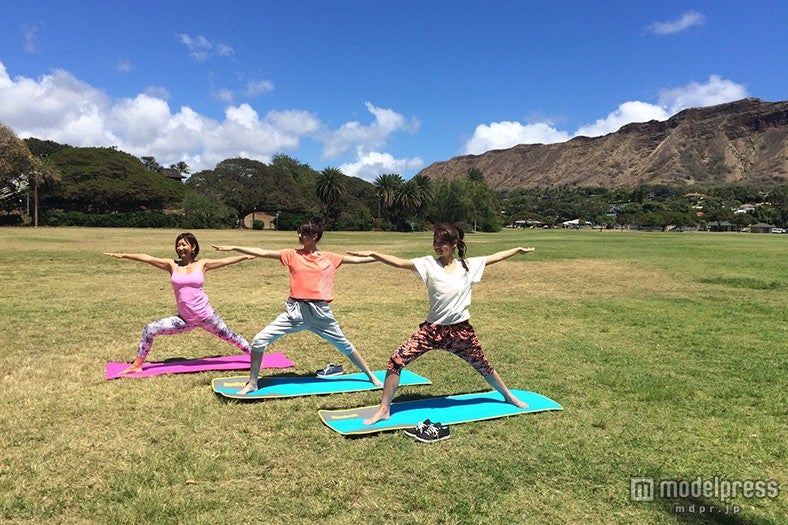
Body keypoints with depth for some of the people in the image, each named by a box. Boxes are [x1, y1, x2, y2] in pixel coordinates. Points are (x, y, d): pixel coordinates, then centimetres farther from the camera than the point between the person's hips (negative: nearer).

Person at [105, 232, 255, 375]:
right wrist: (123, 255, -7)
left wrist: (246, 256, 1)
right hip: (185, 319, 2)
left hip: (206, 316, -2)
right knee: (149, 329, -3)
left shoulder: (202, 264, 0)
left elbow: (226, 261, 1)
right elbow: (147, 258, -4)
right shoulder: (172, 265, 2)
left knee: (230, 337, 10)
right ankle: (137, 365, 13)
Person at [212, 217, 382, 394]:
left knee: (345, 346, 13)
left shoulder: (329, 258, 3)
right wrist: (233, 248, -8)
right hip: (295, 310, 0)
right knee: (259, 341, -7)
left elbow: (356, 259, 6)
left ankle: (371, 377, 33)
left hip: (321, 313, 0)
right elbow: (262, 253, -3)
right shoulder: (292, 255, 2)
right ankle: (252, 383, 12)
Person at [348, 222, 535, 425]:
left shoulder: (469, 265, -3)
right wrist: (372, 254, -34)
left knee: (483, 367, 20)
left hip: (461, 330, 1)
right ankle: (384, 410, 2)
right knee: (396, 361, -14)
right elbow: (400, 263, -22)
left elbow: (495, 257, 9)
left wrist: (518, 250, 14)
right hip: (433, 329, -1)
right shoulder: (428, 264, -10)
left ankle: (509, 396, 50)